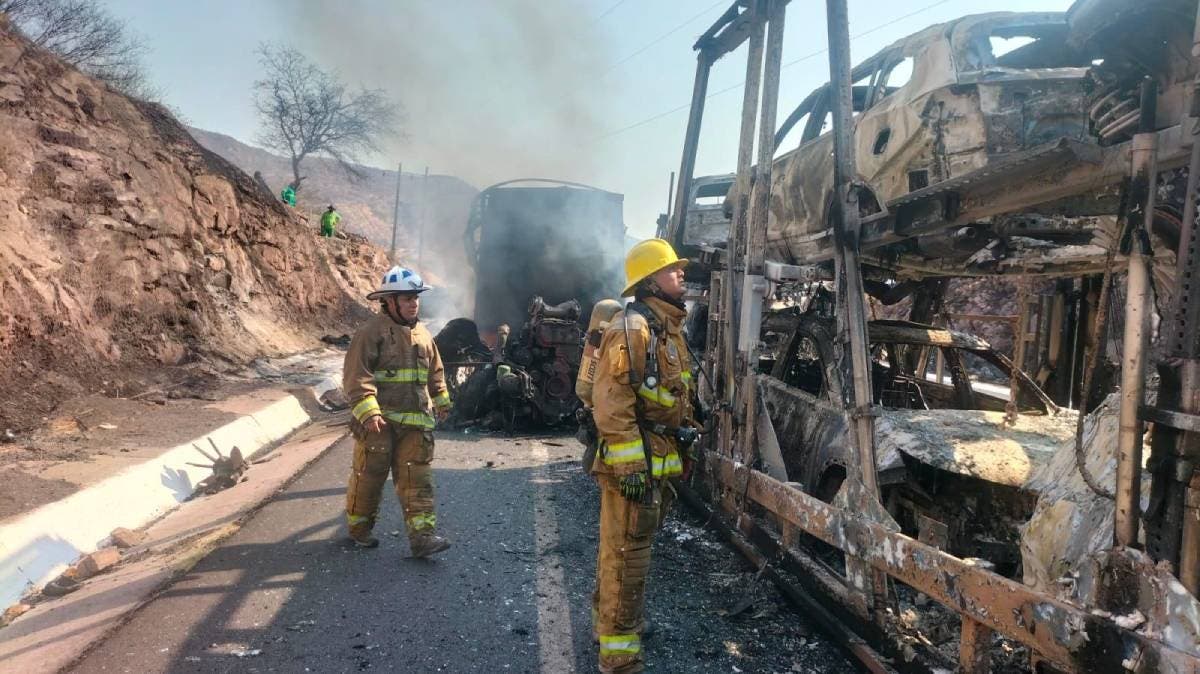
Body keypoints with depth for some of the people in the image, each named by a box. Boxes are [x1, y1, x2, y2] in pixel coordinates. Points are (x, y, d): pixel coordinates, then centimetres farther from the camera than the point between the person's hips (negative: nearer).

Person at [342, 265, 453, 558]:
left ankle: (422, 535, -1)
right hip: (379, 422, -5)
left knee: (417, 478, 0)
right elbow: (356, 376, -16)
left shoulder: (423, 334, 13)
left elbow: (435, 372, 26)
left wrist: (441, 401, 29)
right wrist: (368, 411, -26)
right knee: (369, 476, 7)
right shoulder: (371, 332, -9)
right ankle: (358, 528, 27)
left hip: (416, 423, 5)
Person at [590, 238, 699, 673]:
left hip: (661, 461, 10)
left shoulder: (669, 327, 16)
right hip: (635, 463, -10)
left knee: (627, 549, 21)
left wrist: (684, 445, 24)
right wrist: (629, 466, -26)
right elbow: (611, 402, -23)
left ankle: (611, 622, 37)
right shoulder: (633, 327, -16)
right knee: (626, 555, -3)